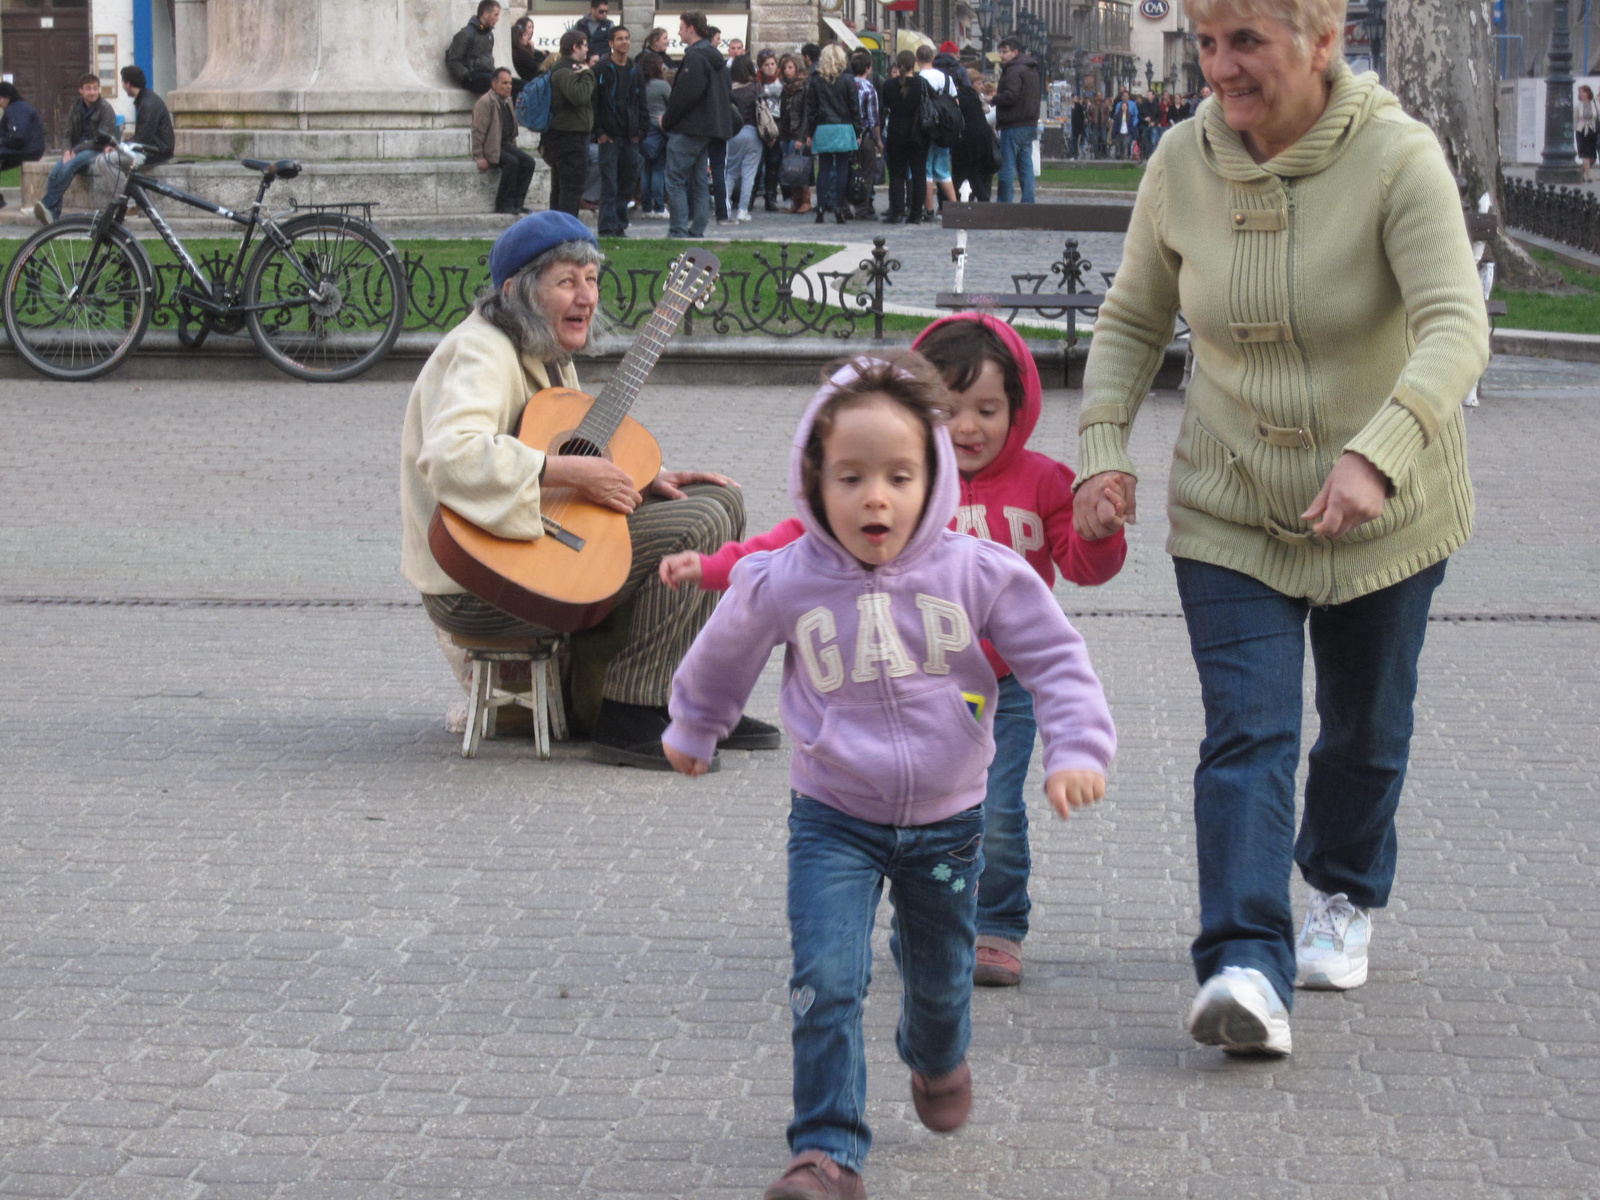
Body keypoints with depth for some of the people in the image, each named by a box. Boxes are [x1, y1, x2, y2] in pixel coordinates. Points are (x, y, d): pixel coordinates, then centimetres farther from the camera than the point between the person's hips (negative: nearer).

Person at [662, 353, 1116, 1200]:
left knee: (939, 976, 21)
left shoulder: (978, 574, -14)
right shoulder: (781, 585, -13)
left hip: (947, 821, 1)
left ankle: (937, 1061, 54)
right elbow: (723, 658, 8)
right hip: (833, 820, -1)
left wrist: (1077, 750, -18)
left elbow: (1056, 660, -5)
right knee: (827, 979, -16)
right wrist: (693, 731, 23)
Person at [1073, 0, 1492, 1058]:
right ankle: (1247, 967, -22)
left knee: (1365, 728, 16)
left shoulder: (1398, 158, -20)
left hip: (1386, 511, -1)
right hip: (1230, 513, 2)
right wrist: (1104, 446, -9)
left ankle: (1347, 898, 43)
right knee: (1247, 733, -14)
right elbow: (1132, 323, 7)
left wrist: (1376, 456, -46)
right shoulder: (1185, 162, -7)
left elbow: (1457, 327, -31)